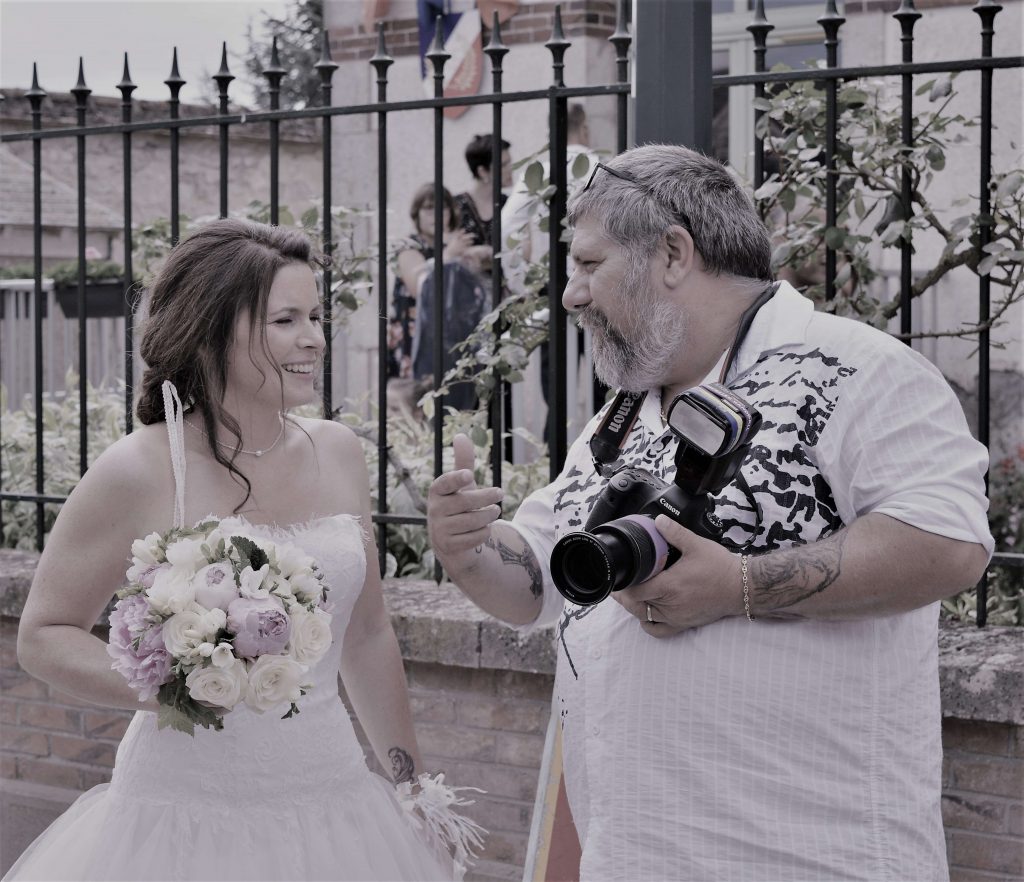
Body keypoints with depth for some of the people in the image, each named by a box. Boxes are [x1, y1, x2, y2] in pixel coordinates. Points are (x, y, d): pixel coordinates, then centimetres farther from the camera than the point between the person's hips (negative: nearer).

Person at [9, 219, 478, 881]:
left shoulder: (339, 454, 5)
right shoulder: (137, 473, -10)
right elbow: (42, 635, -2)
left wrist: (414, 785, 19)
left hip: (333, 807, 4)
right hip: (188, 819, -4)